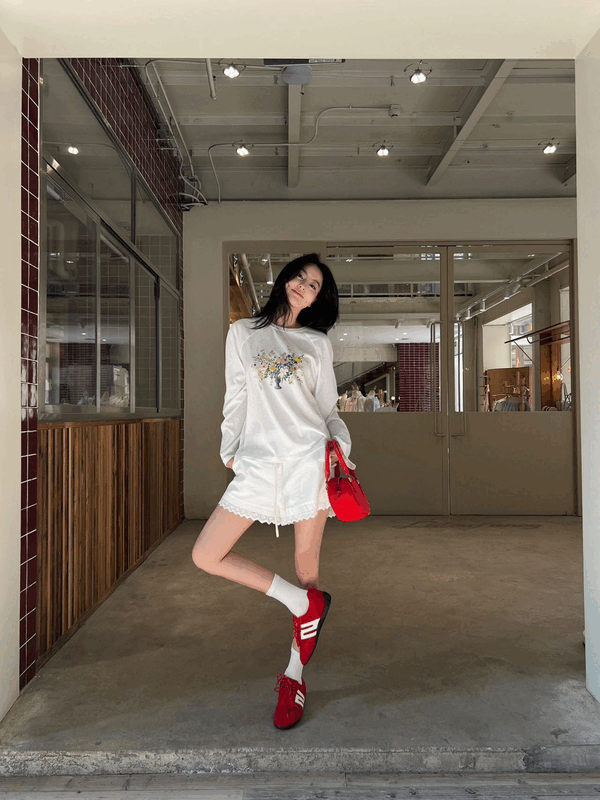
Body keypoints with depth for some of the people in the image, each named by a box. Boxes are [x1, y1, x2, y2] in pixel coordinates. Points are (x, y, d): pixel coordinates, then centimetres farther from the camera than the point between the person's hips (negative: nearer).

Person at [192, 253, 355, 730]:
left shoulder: (318, 343, 14)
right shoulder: (243, 333, 15)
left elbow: (328, 407, 12)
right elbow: (236, 399, 14)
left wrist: (341, 445, -4)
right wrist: (230, 450, 10)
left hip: (309, 458, -1)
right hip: (258, 462, 1)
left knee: (307, 562, 3)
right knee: (206, 556, -7)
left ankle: (294, 674, 20)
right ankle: (303, 602, 5)